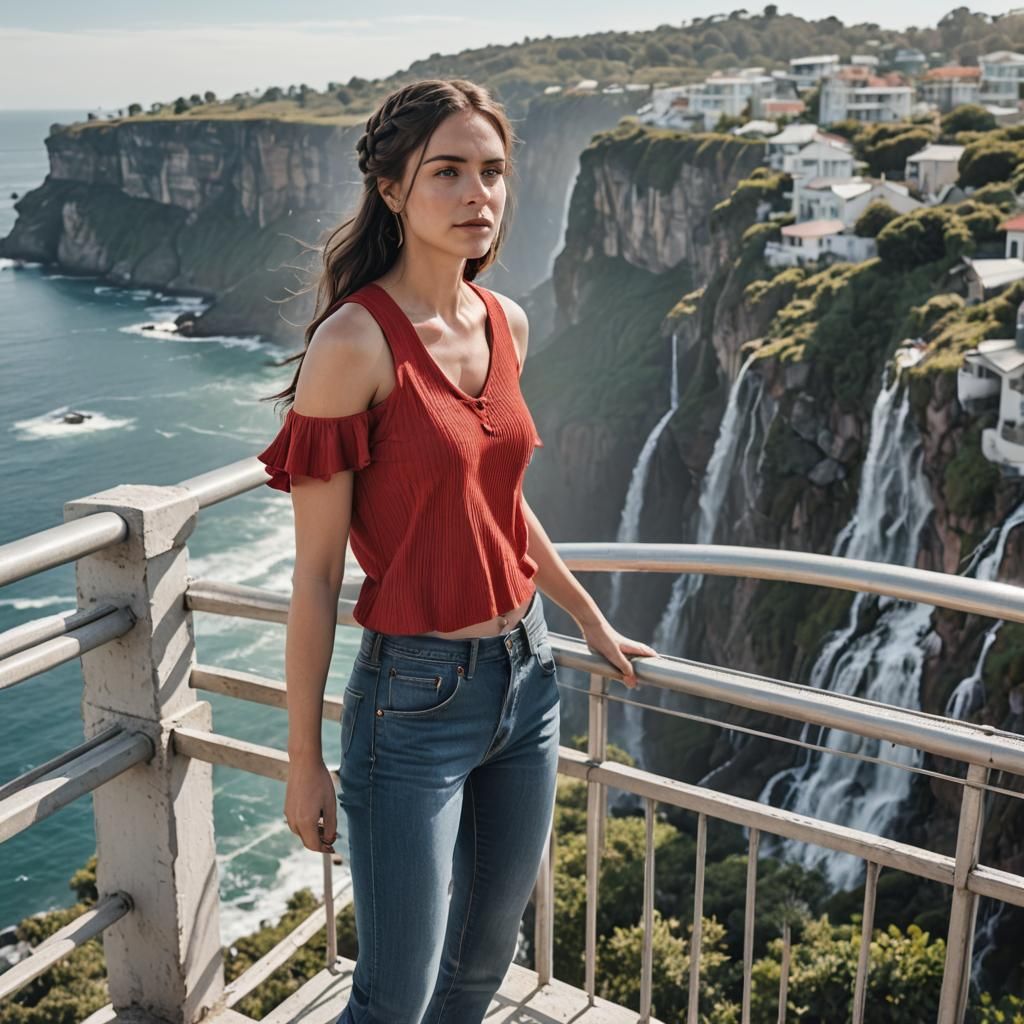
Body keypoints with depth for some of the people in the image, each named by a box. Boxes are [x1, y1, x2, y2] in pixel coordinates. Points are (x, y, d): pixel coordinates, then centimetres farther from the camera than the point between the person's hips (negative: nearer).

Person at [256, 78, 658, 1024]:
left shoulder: (504, 324, 3)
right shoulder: (355, 343, -18)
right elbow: (316, 572, -14)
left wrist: (591, 622, 25)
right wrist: (304, 761, -10)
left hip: (526, 675, 7)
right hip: (415, 700, -6)